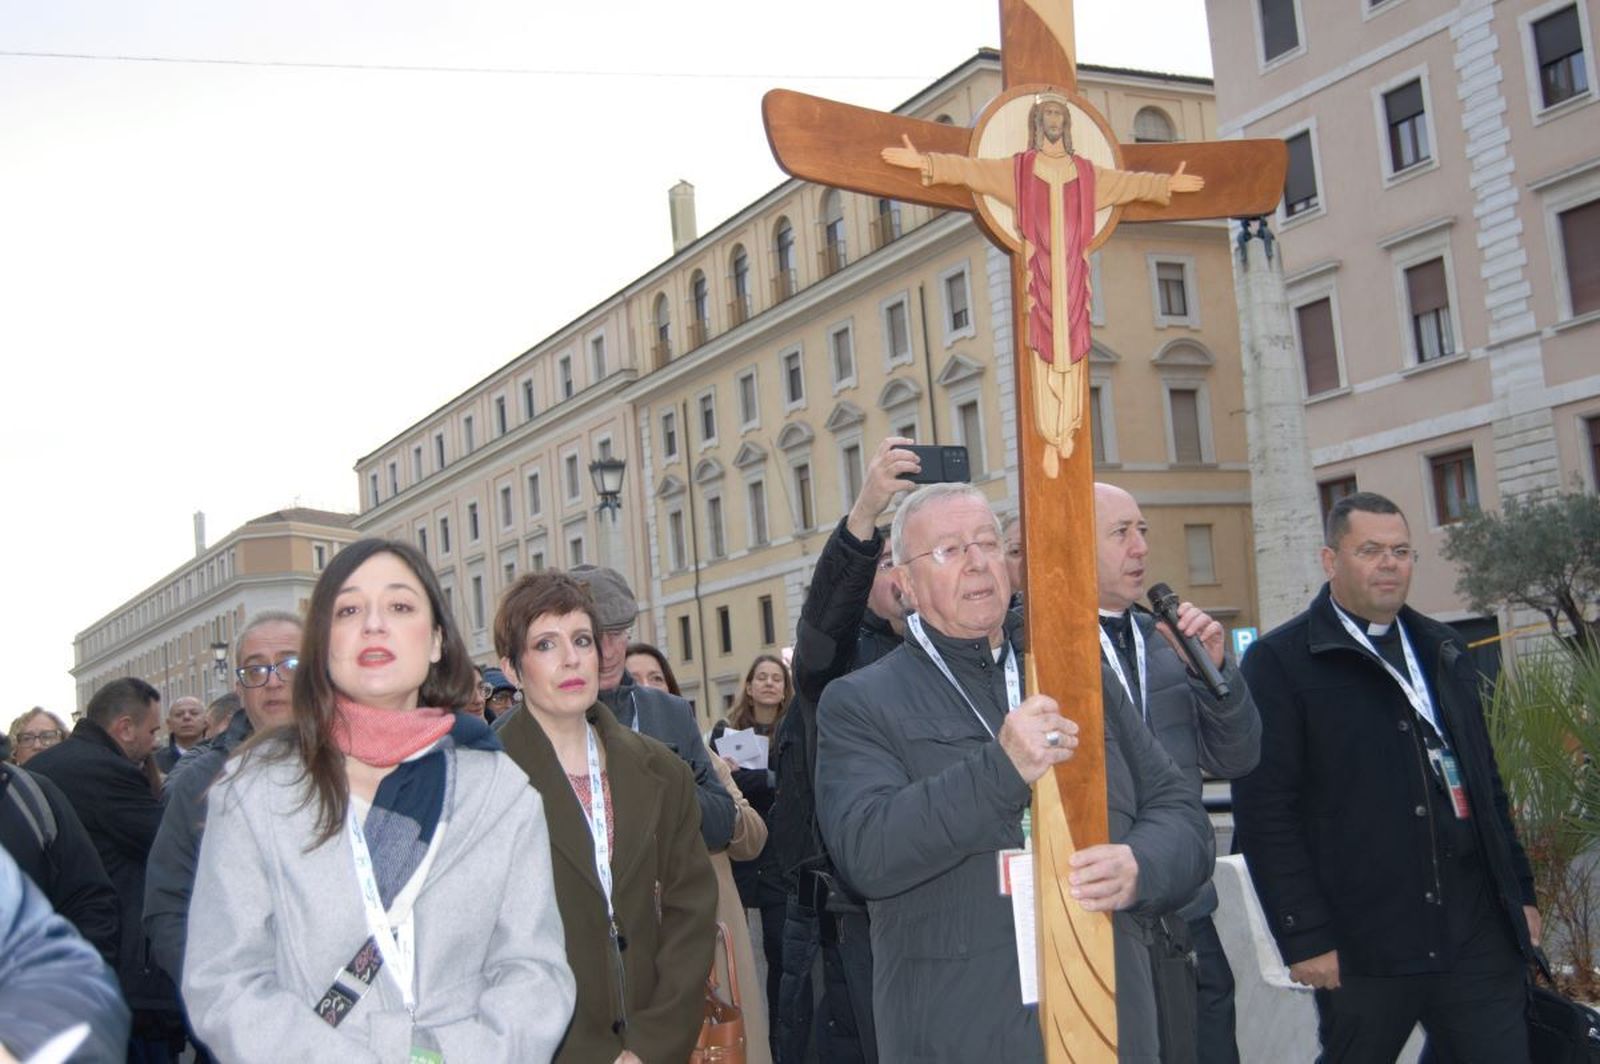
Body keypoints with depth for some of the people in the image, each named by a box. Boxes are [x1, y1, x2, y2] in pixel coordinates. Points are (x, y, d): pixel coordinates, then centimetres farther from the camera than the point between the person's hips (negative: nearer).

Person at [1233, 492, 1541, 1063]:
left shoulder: (1442, 649, 15)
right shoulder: (1278, 661, -6)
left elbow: (1485, 780, 21)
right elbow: (1265, 811, -11)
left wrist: (1519, 889, 17)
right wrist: (1304, 936, -14)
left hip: (1476, 936, 5)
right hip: (1362, 951, -5)